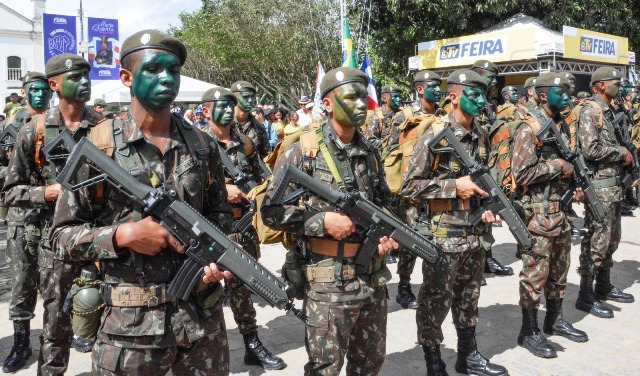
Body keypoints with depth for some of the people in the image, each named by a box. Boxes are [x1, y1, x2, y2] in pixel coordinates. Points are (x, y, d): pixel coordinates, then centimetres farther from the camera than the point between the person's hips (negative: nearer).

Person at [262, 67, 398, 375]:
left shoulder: (370, 154, 8)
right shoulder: (302, 152, -11)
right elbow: (271, 211, -11)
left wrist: (387, 232, -1)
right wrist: (322, 220, -20)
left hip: (374, 278, 6)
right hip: (328, 283, -6)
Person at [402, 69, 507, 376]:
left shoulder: (479, 135, 9)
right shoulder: (435, 135, -14)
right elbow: (409, 186, -15)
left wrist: (485, 206, 4)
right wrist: (454, 186, -20)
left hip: (474, 234, 7)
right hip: (443, 236, -7)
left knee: (468, 299, 20)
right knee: (436, 302, 6)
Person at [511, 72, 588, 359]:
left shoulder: (561, 125, 13)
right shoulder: (529, 128, -14)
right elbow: (521, 173, -21)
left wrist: (575, 185, 6)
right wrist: (558, 167, -15)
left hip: (562, 210, 9)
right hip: (538, 212, -8)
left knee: (559, 270, 18)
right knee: (535, 273, -1)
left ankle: (555, 319, 34)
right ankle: (529, 332, 11)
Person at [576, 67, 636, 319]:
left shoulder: (609, 111, 17)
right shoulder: (591, 111, -12)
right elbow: (591, 149, -23)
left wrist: (628, 166, 12)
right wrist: (622, 153, -12)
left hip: (614, 185, 10)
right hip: (599, 186, -10)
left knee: (611, 239, 16)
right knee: (596, 241, -6)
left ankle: (604, 287, 29)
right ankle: (585, 296, 2)